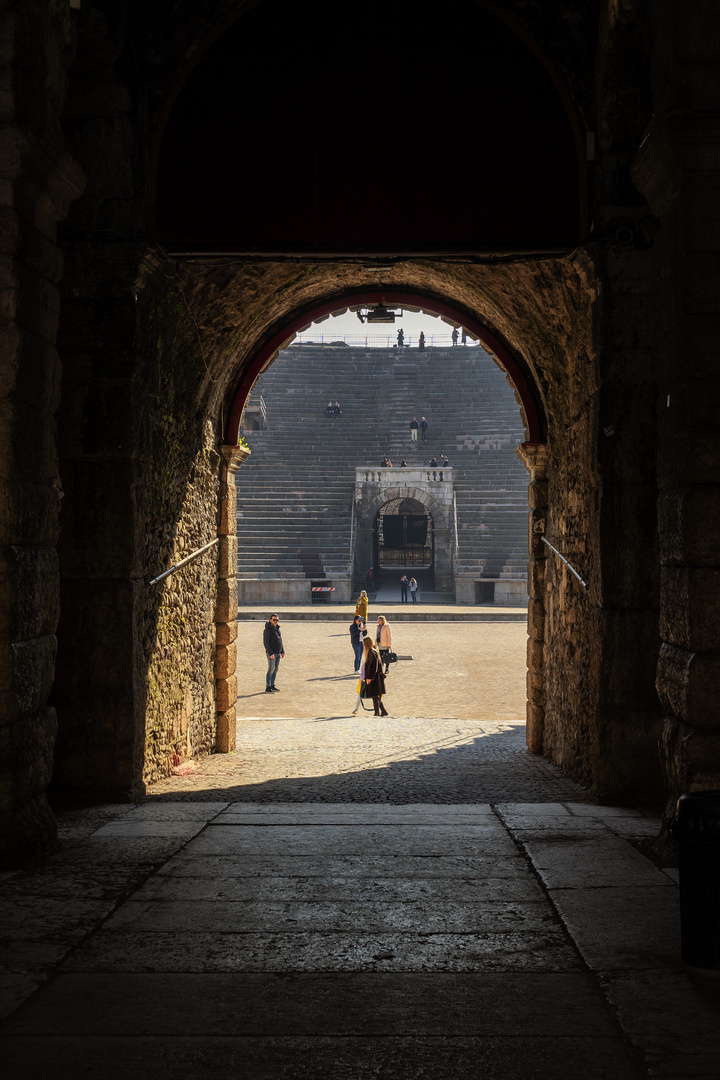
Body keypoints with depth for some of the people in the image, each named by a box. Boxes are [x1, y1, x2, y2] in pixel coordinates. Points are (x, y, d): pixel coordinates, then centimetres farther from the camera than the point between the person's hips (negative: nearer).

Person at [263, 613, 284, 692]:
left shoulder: (277, 629, 11)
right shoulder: (267, 630, -14)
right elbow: (265, 643, -18)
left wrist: (282, 651, 14)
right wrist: (271, 653, -24)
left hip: (278, 653, 8)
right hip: (271, 653, -8)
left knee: (275, 669, 10)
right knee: (271, 670, -10)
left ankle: (272, 685, 19)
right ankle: (267, 688, -9)